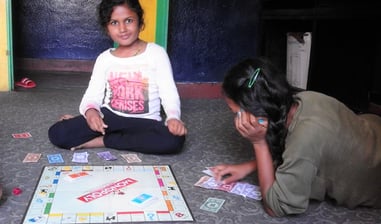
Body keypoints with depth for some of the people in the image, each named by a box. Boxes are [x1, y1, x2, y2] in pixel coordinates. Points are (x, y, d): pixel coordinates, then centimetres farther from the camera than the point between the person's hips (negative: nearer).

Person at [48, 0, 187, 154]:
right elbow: (93, 94, 0)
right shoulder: (104, 58, 5)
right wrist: (90, 110, -24)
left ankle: (101, 141, -17)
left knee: (174, 140, -35)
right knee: (57, 133, -16)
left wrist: (173, 117, -29)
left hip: (144, 121, -1)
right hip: (110, 116, 1)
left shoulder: (156, 53, -4)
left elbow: (169, 92, -8)